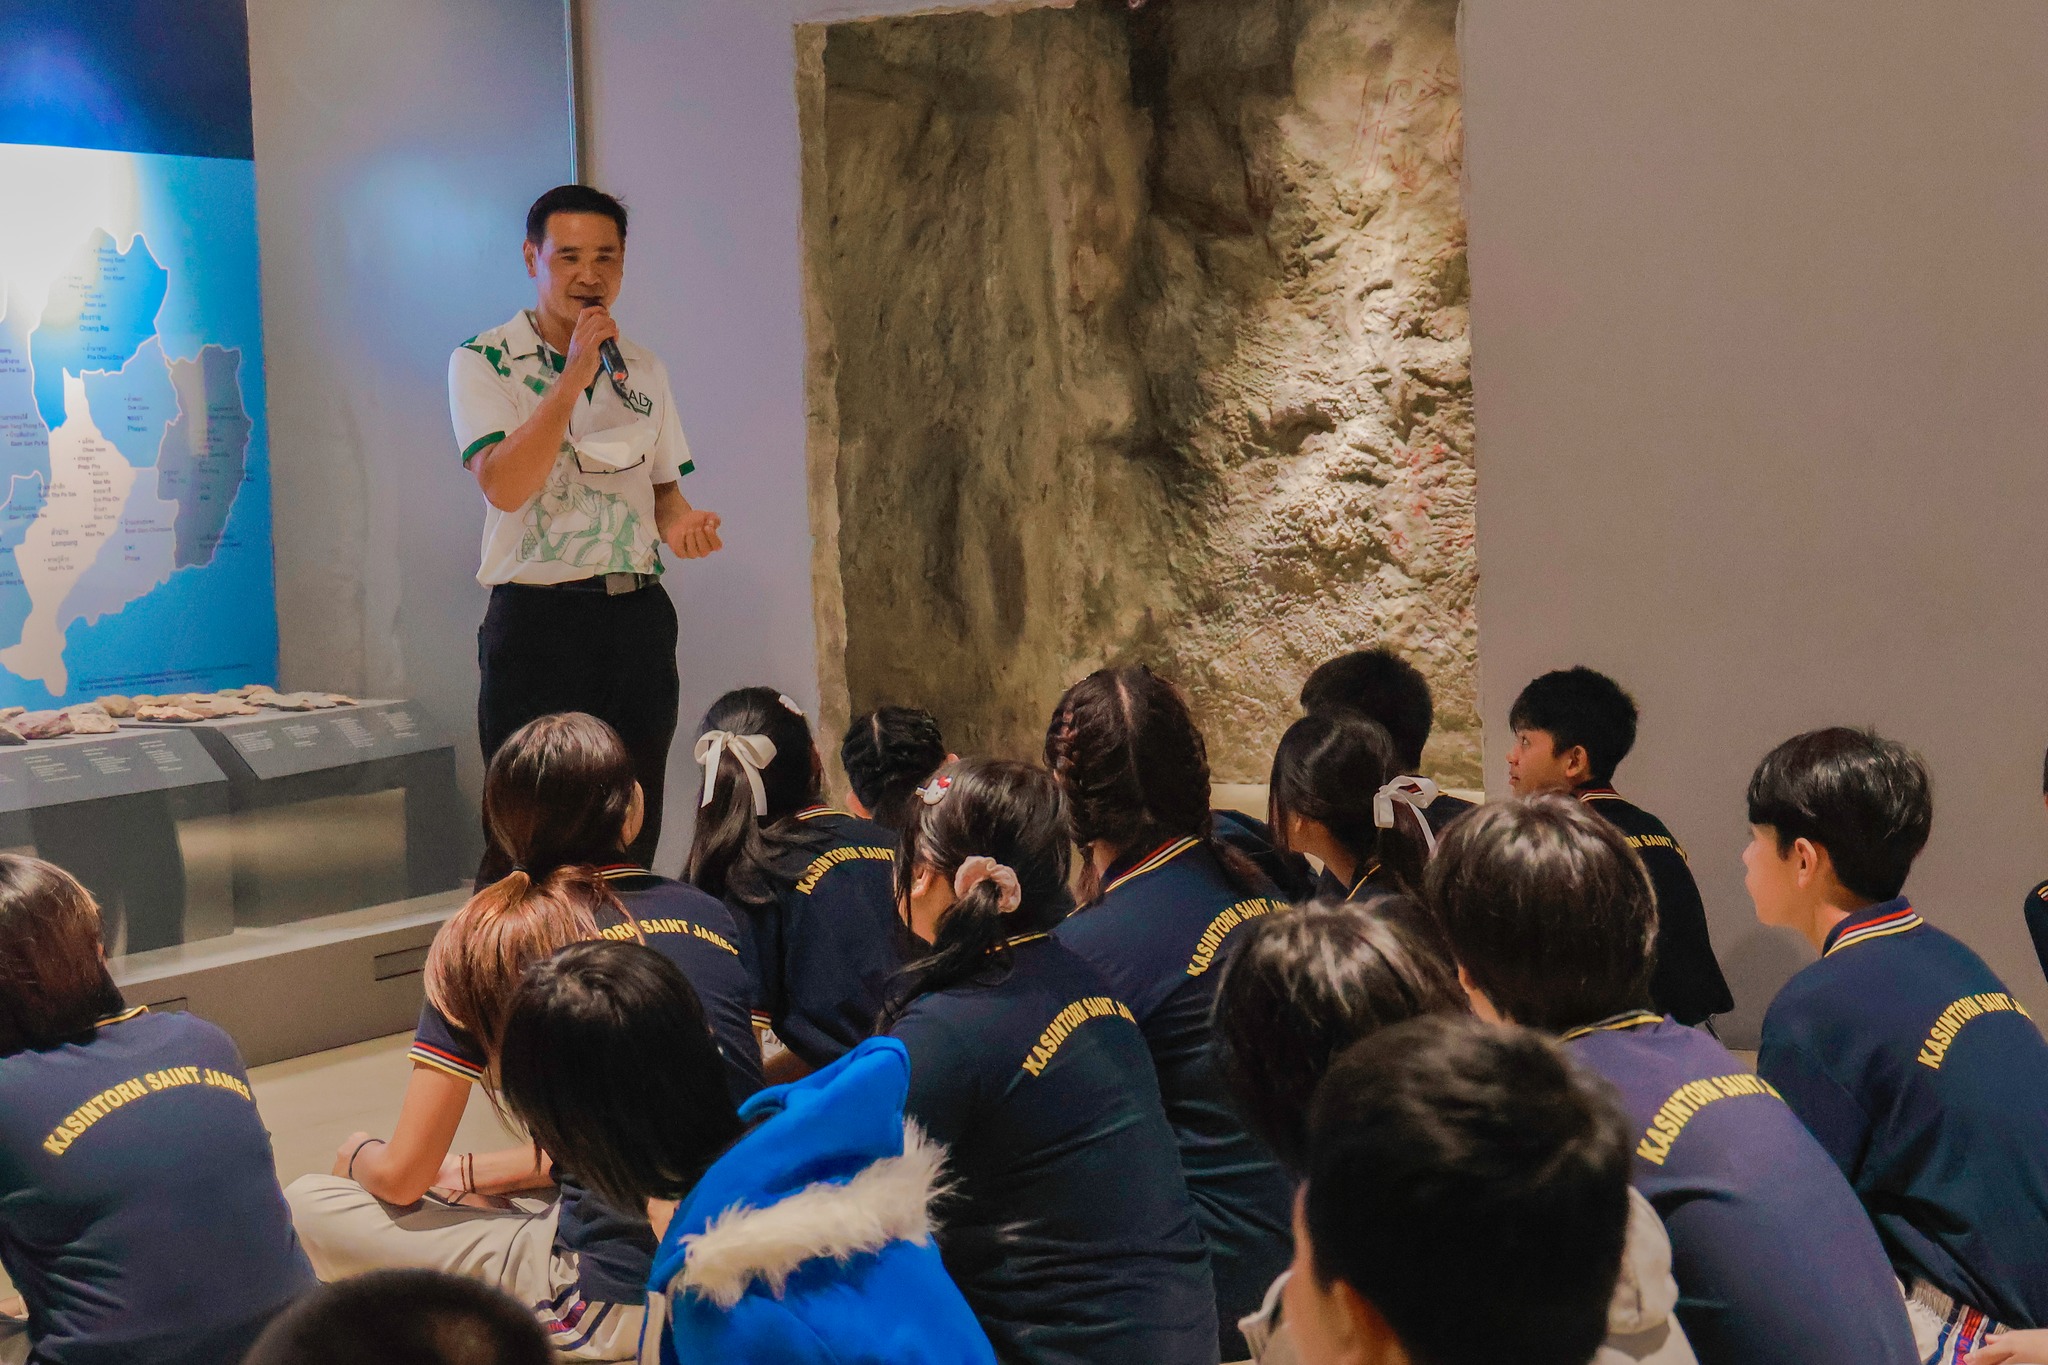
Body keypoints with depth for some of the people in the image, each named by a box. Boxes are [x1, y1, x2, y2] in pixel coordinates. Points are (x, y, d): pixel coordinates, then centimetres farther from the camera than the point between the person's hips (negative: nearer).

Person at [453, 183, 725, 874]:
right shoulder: (483, 363, -2)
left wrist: (682, 523, -1)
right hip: (538, 617, -5)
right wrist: (574, 375, -19)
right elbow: (504, 485, -17)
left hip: (638, 614, 5)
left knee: (631, 839, 7)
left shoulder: (643, 369, 13)